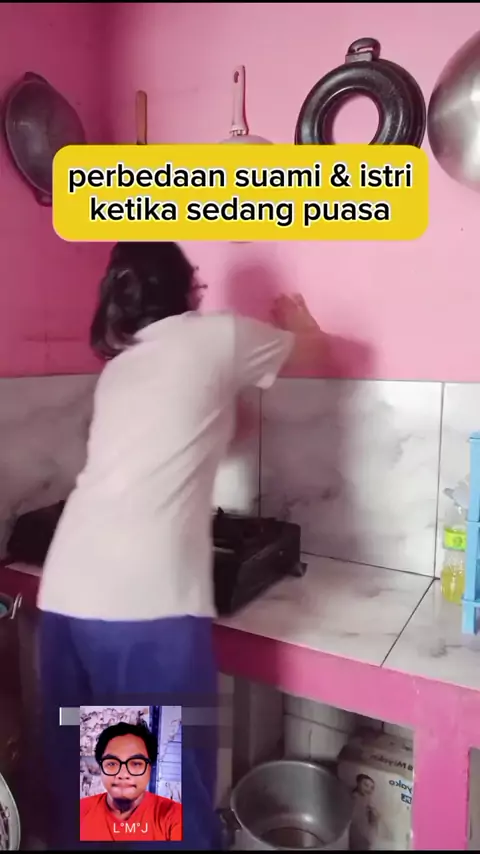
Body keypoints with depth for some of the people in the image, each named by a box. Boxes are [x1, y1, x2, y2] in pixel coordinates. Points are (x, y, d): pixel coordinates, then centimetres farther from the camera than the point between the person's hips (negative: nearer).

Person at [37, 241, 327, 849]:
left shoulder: (118, 365, 22)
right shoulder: (215, 336, 6)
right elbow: (313, 351, 23)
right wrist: (296, 316, 44)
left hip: (65, 597, 7)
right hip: (148, 606, -7)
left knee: (80, 784, 22)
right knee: (172, 798, 9)